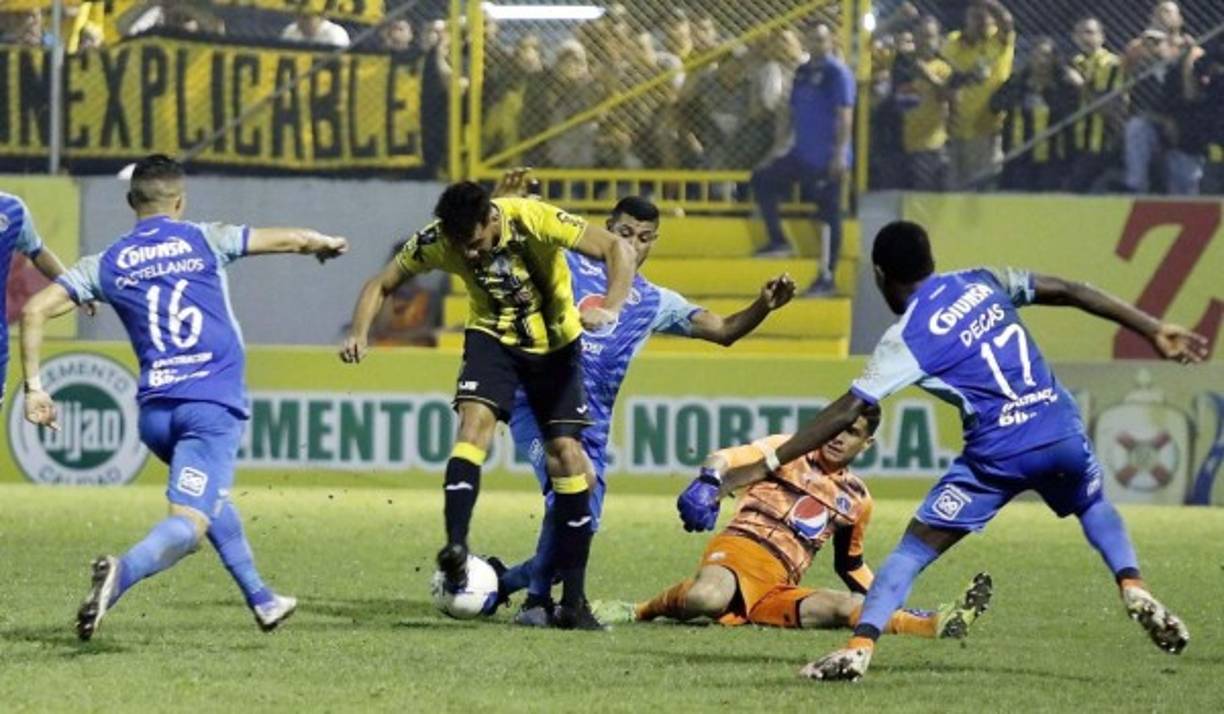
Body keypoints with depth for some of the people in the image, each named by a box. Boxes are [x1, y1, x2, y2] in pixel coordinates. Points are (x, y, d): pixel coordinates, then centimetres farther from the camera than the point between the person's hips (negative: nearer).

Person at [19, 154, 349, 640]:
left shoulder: (108, 264, 10)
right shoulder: (203, 241, 5)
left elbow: (35, 310, 1)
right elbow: (292, 240, 11)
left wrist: (34, 387, 4)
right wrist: (327, 245, 33)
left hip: (154, 409, 4)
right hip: (213, 404, -4)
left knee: (212, 497, 31)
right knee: (188, 524, -13)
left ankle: (260, 600, 36)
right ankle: (122, 573, -42)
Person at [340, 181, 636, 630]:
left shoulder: (533, 220, -29)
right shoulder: (437, 240, -20)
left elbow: (617, 249, -27)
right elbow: (381, 285, -6)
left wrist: (611, 310, -43)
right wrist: (359, 335, -25)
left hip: (555, 344, -1)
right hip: (493, 339, 1)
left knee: (566, 452, -8)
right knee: (476, 419, -28)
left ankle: (574, 599, -1)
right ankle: (455, 548, -36)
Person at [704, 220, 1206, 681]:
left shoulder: (907, 339, -2)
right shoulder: (982, 283, 12)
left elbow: (846, 412, -7)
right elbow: (1070, 292, 13)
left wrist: (770, 463, -5)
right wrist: (1154, 330, 19)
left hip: (999, 453, -4)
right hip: (1061, 431, 4)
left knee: (912, 550, 3)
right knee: (1094, 507, 34)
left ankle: (859, 646, -11)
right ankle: (1134, 588, 12)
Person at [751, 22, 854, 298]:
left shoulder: (837, 73, -11)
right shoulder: (803, 72, 12)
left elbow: (845, 116, -16)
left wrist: (840, 154, -21)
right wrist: (790, 145, 16)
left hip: (827, 160, -8)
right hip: (801, 155, 8)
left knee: (829, 215, -2)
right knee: (762, 180, 6)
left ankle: (827, 278, 4)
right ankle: (778, 241, 11)